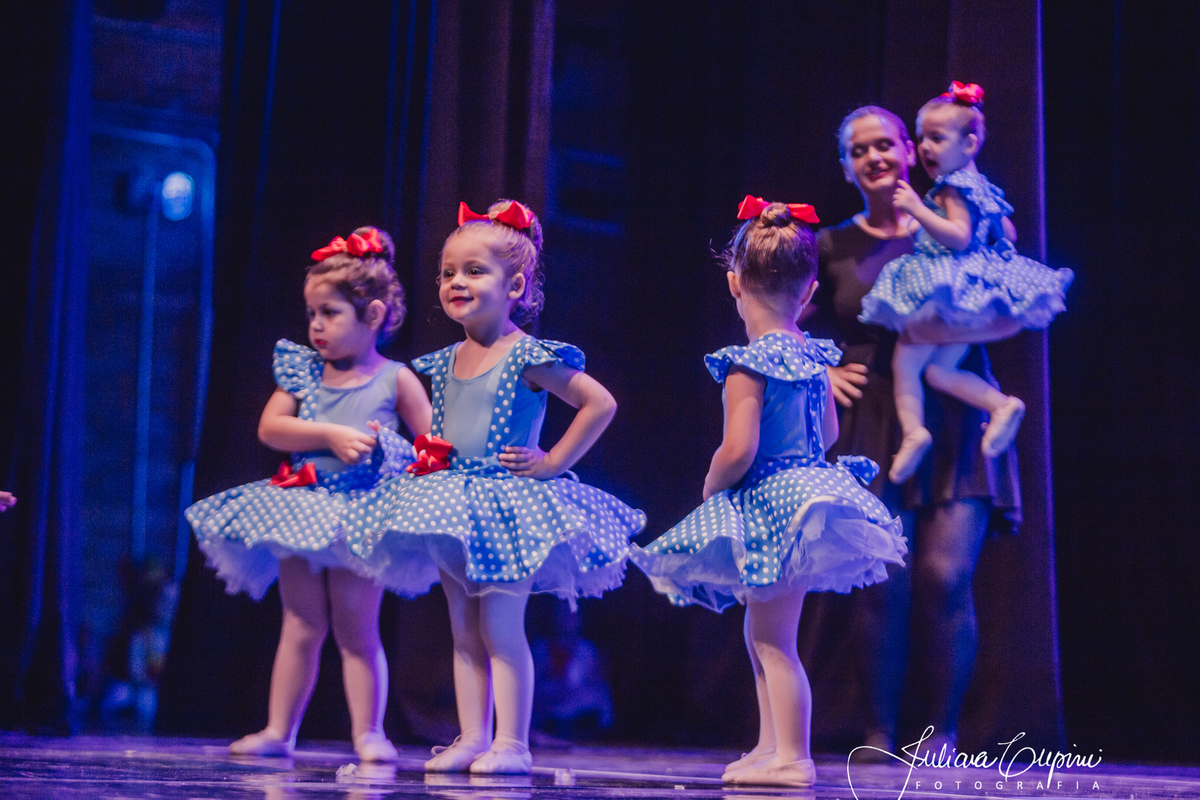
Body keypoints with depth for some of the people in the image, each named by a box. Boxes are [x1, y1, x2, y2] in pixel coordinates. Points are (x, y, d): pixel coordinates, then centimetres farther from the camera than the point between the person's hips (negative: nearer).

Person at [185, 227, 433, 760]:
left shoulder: (396, 380, 1)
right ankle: (279, 731, 12)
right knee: (301, 626, 7)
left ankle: (368, 732, 3)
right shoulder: (304, 371, 7)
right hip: (305, 508, 3)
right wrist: (330, 436, -16)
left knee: (356, 628, -3)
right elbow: (270, 428, -5)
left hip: (363, 516, -3)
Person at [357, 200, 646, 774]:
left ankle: (511, 743, -3)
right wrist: (429, 456, 10)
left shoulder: (528, 358, -11)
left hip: (507, 503, -7)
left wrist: (551, 462, -13)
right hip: (452, 508, 8)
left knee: (501, 629, -8)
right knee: (464, 632, 9)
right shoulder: (445, 362, 11)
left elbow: (600, 403, -13)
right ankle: (471, 738, 13)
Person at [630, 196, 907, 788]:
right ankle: (771, 746, 26)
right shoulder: (813, 356, 7)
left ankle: (793, 759, 0)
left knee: (774, 639, -3)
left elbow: (738, 450, -23)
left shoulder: (748, 363, -18)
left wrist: (712, 488, -5)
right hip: (810, 487, 9)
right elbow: (828, 433, 18)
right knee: (763, 633, 18)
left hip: (769, 505, -9)